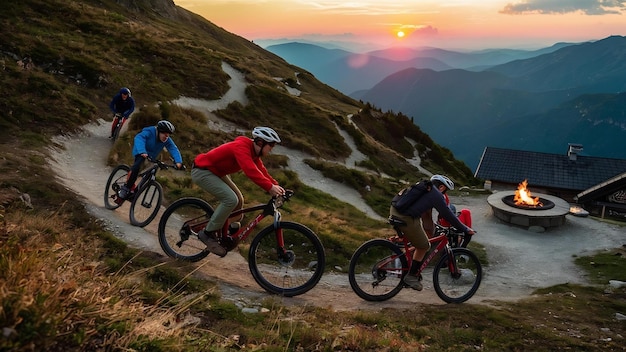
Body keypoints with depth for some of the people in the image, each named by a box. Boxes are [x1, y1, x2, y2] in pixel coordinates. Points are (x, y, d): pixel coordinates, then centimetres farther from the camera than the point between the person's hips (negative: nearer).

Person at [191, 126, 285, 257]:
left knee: (239, 199, 6)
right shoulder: (241, 147, -28)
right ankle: (208, 233, -10)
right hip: (202, 171, -10)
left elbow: (262, 171, -2)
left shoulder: (253, 152, 2)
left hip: (215, 172, 10)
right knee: (231, 199, -22)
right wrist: (270, 187, -47)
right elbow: (251, 171, -42)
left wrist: (276, 186, -14)